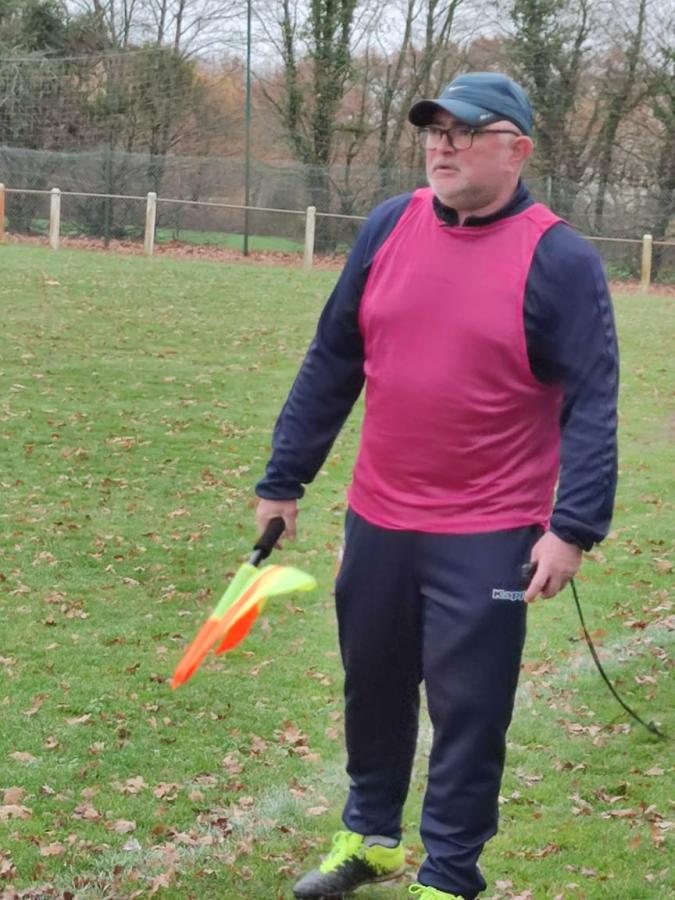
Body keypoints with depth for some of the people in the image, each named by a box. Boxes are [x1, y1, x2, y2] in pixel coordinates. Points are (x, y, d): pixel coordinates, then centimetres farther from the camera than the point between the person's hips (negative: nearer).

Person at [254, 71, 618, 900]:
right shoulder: (389, 227, 3)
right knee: (372, 684, 19)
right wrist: (283, 478, 10)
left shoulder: (559, 260, -11)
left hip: (488, 536, -5)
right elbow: (331, 360, 8)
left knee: (467, 710, 3)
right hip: (377, 519, 5)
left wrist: (572, 526, -19)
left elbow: (591, 403, -12)